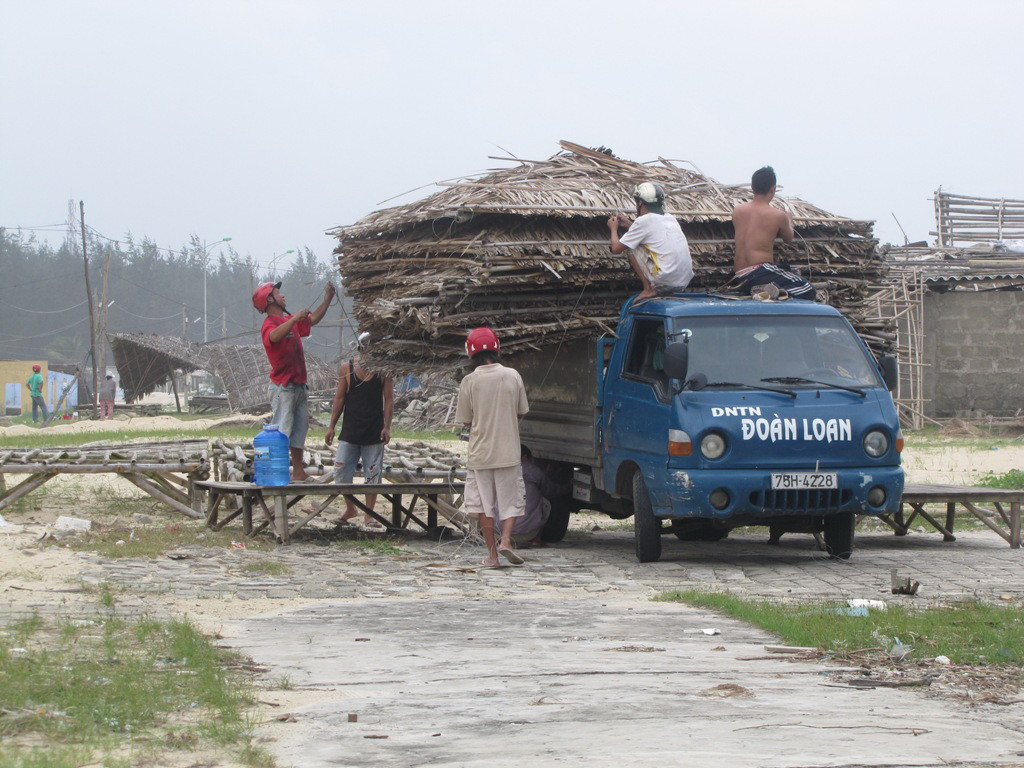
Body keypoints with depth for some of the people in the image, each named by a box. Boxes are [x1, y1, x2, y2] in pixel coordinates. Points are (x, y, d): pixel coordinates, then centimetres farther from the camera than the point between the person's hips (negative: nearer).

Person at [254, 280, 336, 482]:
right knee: (282, 432, -12)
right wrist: (295, 318, -39)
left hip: (298, 386, 9)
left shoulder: (290, 321, 18)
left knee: (300, 429, 12)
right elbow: (275, 336, -36)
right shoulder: (270, 323, -12)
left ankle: (299, 473, 17)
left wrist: (328, 298, 24)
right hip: (283, 387, -9)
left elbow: (313, 320, 32)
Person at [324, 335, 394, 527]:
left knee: (373, 475, 3)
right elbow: (339, 399, 7)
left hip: (374, 432, -1)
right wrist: (331, 426, 4)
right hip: (349, 431, 1)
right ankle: (350, 509, 20)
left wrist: (387, 427, -9)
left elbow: (389, 399, 0)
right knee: (341, 474, 1)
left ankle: (369, 514, 12)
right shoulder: (346, 369, 2)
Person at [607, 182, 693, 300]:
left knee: (632, 248, 6)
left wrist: (613, 228, 20)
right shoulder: (671, 219, 16)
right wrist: (629, 225, 38)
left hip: (666, 280, -7)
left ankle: (649, 289, 1)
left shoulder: (644, 221, -5)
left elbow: (616, 248, 1)